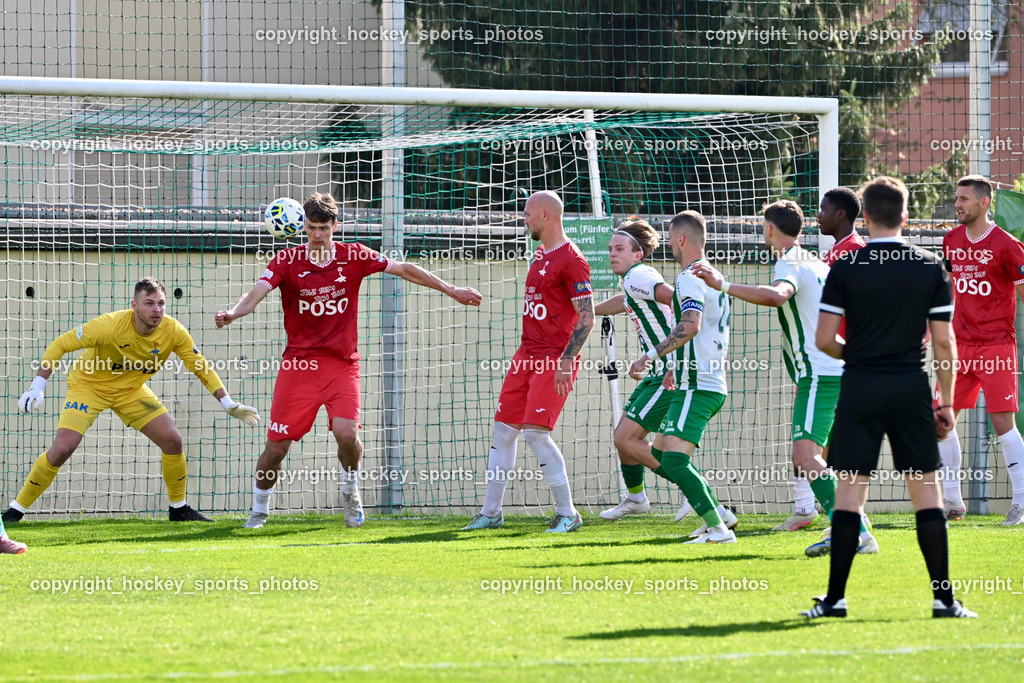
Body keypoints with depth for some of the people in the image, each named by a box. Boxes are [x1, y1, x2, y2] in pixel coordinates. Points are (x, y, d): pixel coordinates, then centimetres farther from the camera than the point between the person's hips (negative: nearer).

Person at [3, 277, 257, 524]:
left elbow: (201, 368, -4)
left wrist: (229, 404, -9)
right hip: (88, 384, -4)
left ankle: (179, 507, 13)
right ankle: (16, 510, -6)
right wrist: (38, 387, -30)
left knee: (172, 440, -9)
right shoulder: (110, 326, -32)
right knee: (62, 448, -21)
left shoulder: (174, 332, -19)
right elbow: (59, 345, -24)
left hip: (131, 391, 4)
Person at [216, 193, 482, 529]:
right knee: (276, 445, -2)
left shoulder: (354, 256, 1)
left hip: (342, 364, 0)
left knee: (346, 432, -20)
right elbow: (257, 293, -15)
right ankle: (259, 511, 21)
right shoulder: (287, 261, -3)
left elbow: (405, 270, 8)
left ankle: (350, 489, 11)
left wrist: (451, 290, 9)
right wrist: (231, 314, -36)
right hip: (299, 363, 0)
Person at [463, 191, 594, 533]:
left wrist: (566, 361, -23)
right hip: (527, 355, 9)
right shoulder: (541, 255, 16)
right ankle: (491, 512, 15)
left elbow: (587, 316, -17)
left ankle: (568, 514, -6)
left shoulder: (571, 260, -13)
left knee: (536, 432, -16)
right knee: (503, 429, 7)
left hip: (555, 359, -9)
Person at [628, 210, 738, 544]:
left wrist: (649, 356, -28)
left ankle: (718, 529, -20)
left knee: (674, 460, -16)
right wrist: (677, 367, 35)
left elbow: (690, 326, -29)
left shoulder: (690, 277, -13)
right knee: (662, 455, 18)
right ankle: (718, 513, 18)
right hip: (713, 383, 10)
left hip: (696, 387, -10)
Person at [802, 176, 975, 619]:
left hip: (860, 388, -1)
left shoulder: (845, 268, -4)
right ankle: (944, 596, 4)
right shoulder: (931, 268, 1)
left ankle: (836, 598, -1)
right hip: (912, 390, 1)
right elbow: (944, 343, 2)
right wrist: (946, 402, 9)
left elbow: (824, 340, -5)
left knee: (849, 491, 1)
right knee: (926, 491, 6)